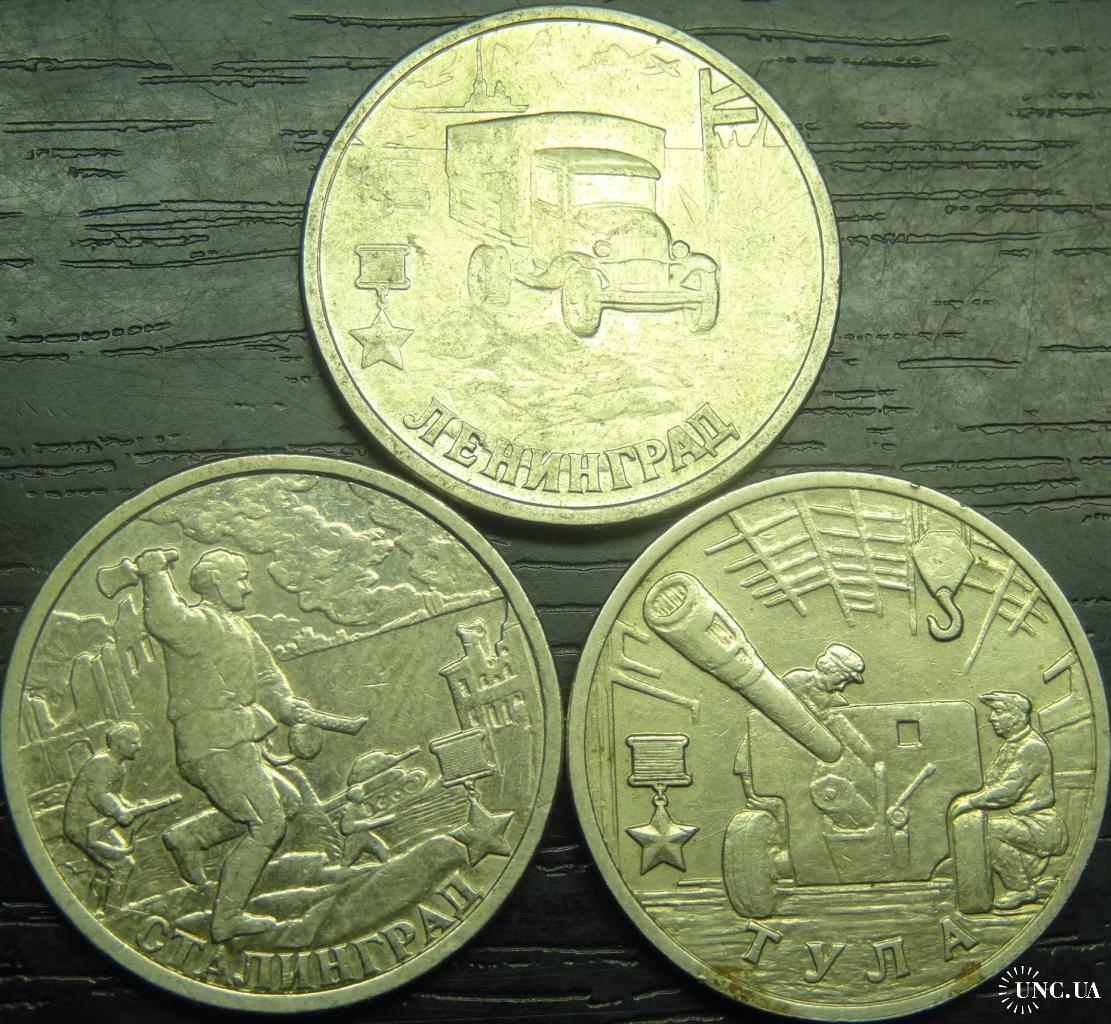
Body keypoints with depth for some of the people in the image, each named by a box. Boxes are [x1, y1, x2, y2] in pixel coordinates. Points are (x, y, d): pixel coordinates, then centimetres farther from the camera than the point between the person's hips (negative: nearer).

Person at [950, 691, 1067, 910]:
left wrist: (971, 802, -18)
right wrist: (970, 798, 0)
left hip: (1040, 825, -10)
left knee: (991, 829, -27)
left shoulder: (1032, 746, -17)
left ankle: (1021, 889, -11)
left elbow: (1008, 791, -24)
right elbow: (992, 784, 15)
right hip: (1021, 818, 10)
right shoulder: (1012, 744, 12)